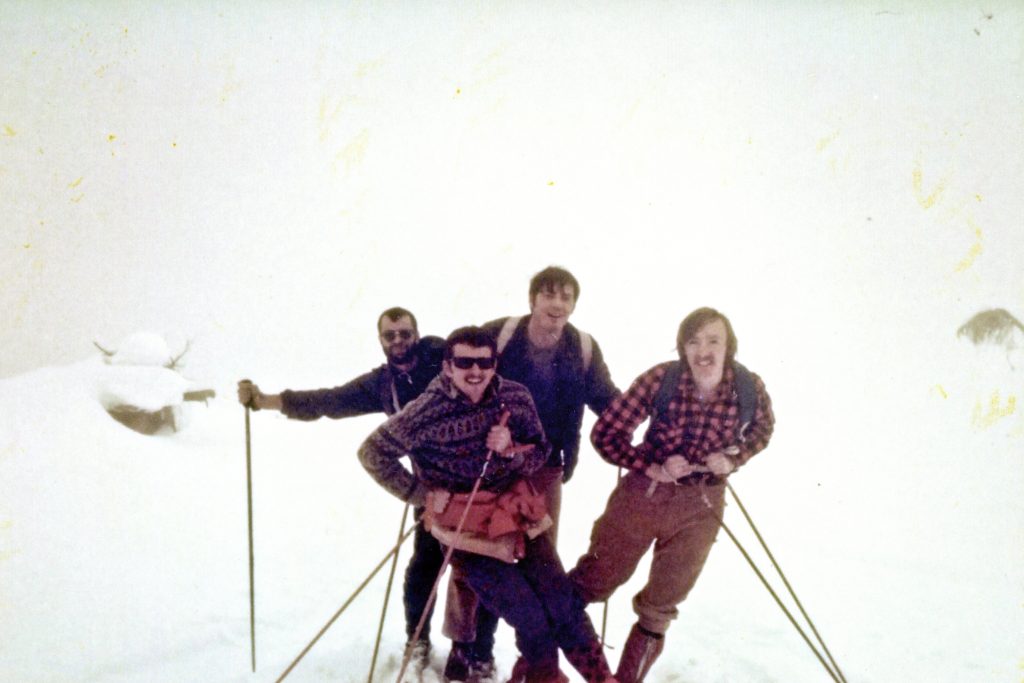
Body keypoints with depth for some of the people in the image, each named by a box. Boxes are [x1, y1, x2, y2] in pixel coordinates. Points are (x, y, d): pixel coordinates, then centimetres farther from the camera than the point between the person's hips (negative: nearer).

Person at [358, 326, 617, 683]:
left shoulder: (516, 397, -6)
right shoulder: (427, 411, -15)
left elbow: (540, 454, 4)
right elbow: (372, 454, -8)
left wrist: (512, 451, -18)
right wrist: (423, 493, -12)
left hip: (517, 512, 3)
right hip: (467, 527, -3)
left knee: (564, 606, 1)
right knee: (533, 622, -6)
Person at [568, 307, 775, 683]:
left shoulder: (749, 388, -12)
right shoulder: (660, 379, -18)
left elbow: (762, 428, 11)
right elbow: (605, 433, -14)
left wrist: (734, 458, -7)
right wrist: (653, 468, -22)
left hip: (700, 507, 2)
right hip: (643, 492, -1)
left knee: (660, 608, 14)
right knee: (594, 582, 9)